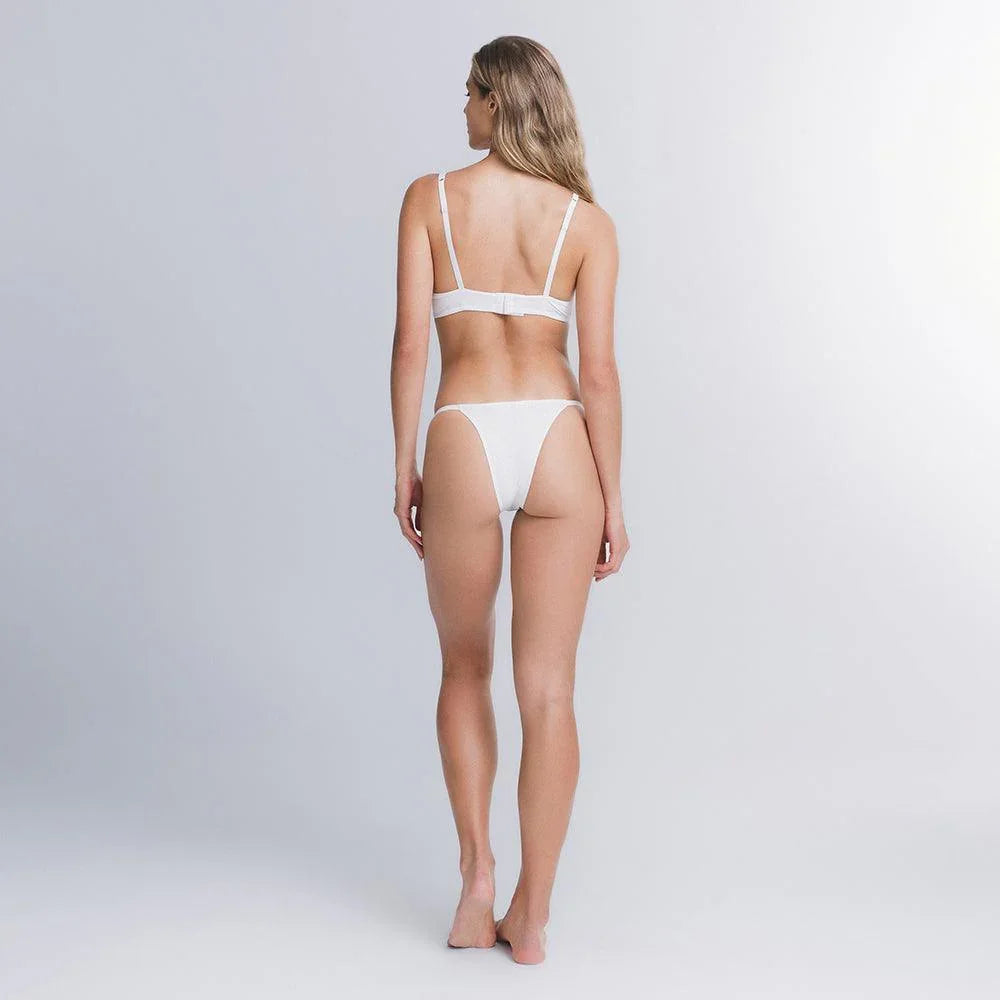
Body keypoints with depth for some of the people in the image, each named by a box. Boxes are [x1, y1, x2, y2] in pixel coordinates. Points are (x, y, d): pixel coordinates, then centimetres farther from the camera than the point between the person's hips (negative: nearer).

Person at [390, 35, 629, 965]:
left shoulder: (430, 197, 3)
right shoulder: (587, 220, 5)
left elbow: (411, 342, -2)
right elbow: (598, 370, 0)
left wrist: (403, 466, 6)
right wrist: (612, 499, 6)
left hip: (466, 444, -1)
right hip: (558, 445, 1)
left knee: (464, 668, 20)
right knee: (548, 687, 5)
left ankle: (476, 873, 13)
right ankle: (530, 915, 11)